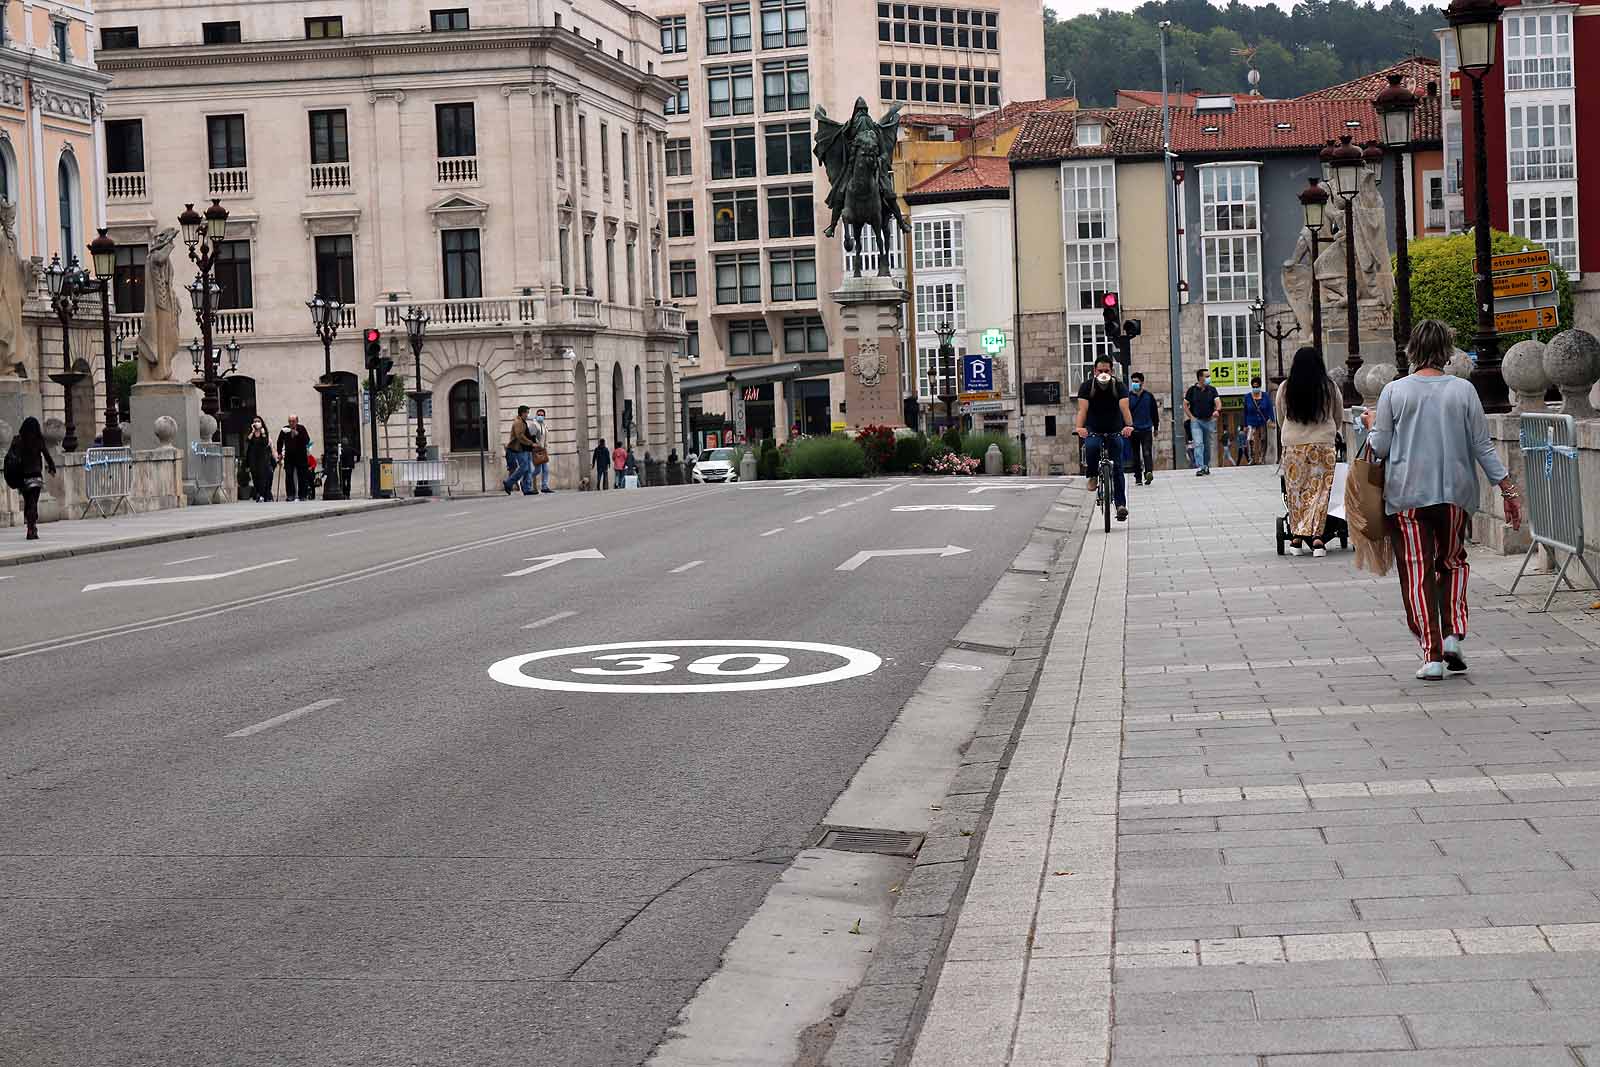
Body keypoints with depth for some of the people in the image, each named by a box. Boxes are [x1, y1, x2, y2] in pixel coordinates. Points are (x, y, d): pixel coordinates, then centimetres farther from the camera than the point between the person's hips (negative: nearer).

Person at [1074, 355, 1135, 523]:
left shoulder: (1118, 387, -10)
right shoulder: (1087, 387, -9)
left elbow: (1124, 408, -24)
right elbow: (1082, 409, -22)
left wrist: (1129, 426, -44)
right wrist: (1080, 427, -42)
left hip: (1115, 432, 0)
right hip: (1093, 430, 0)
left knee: (1117, 468, -7)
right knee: (1091, 447, -34)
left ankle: (1121, 504, -6)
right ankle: (1093, 476, -8)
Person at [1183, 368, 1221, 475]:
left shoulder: (1212, 389, 5)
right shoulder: (1192, 390, 1)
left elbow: (1218, 401, -7)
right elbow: (1185, 405, 5)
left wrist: (1217, 410, -29)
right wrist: (1191, 417, -5)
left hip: (1209, 421, 2)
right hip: (1196, 421, -2)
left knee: (1207, 445, 9)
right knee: (1198, 443, -13)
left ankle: (1206, 466, 23)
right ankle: (1199, 467, -19)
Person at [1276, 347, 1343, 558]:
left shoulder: (1285, 388, 0)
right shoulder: (1330, 387, 0)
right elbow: (1339, 416, 14)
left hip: (1293, 447, 0)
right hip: (1323, 445, 0)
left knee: (1295, 491, 8)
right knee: (1319, 490, 2)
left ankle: (1297, 537, 8)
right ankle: (1316, 535, -8)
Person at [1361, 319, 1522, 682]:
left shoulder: (1394, 391, -3)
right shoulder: (1463, 390, -1)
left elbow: (1380, 447, 0)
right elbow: (1483, 447, 0)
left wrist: (1371, 425, 20)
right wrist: (1508, 488, 7)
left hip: (1405, 495, -1)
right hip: (1454, 492, 1)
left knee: (1417, 574, 1)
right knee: (1453, 563, 21)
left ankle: (1432, 654, -4)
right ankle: (1453, 634, 6)